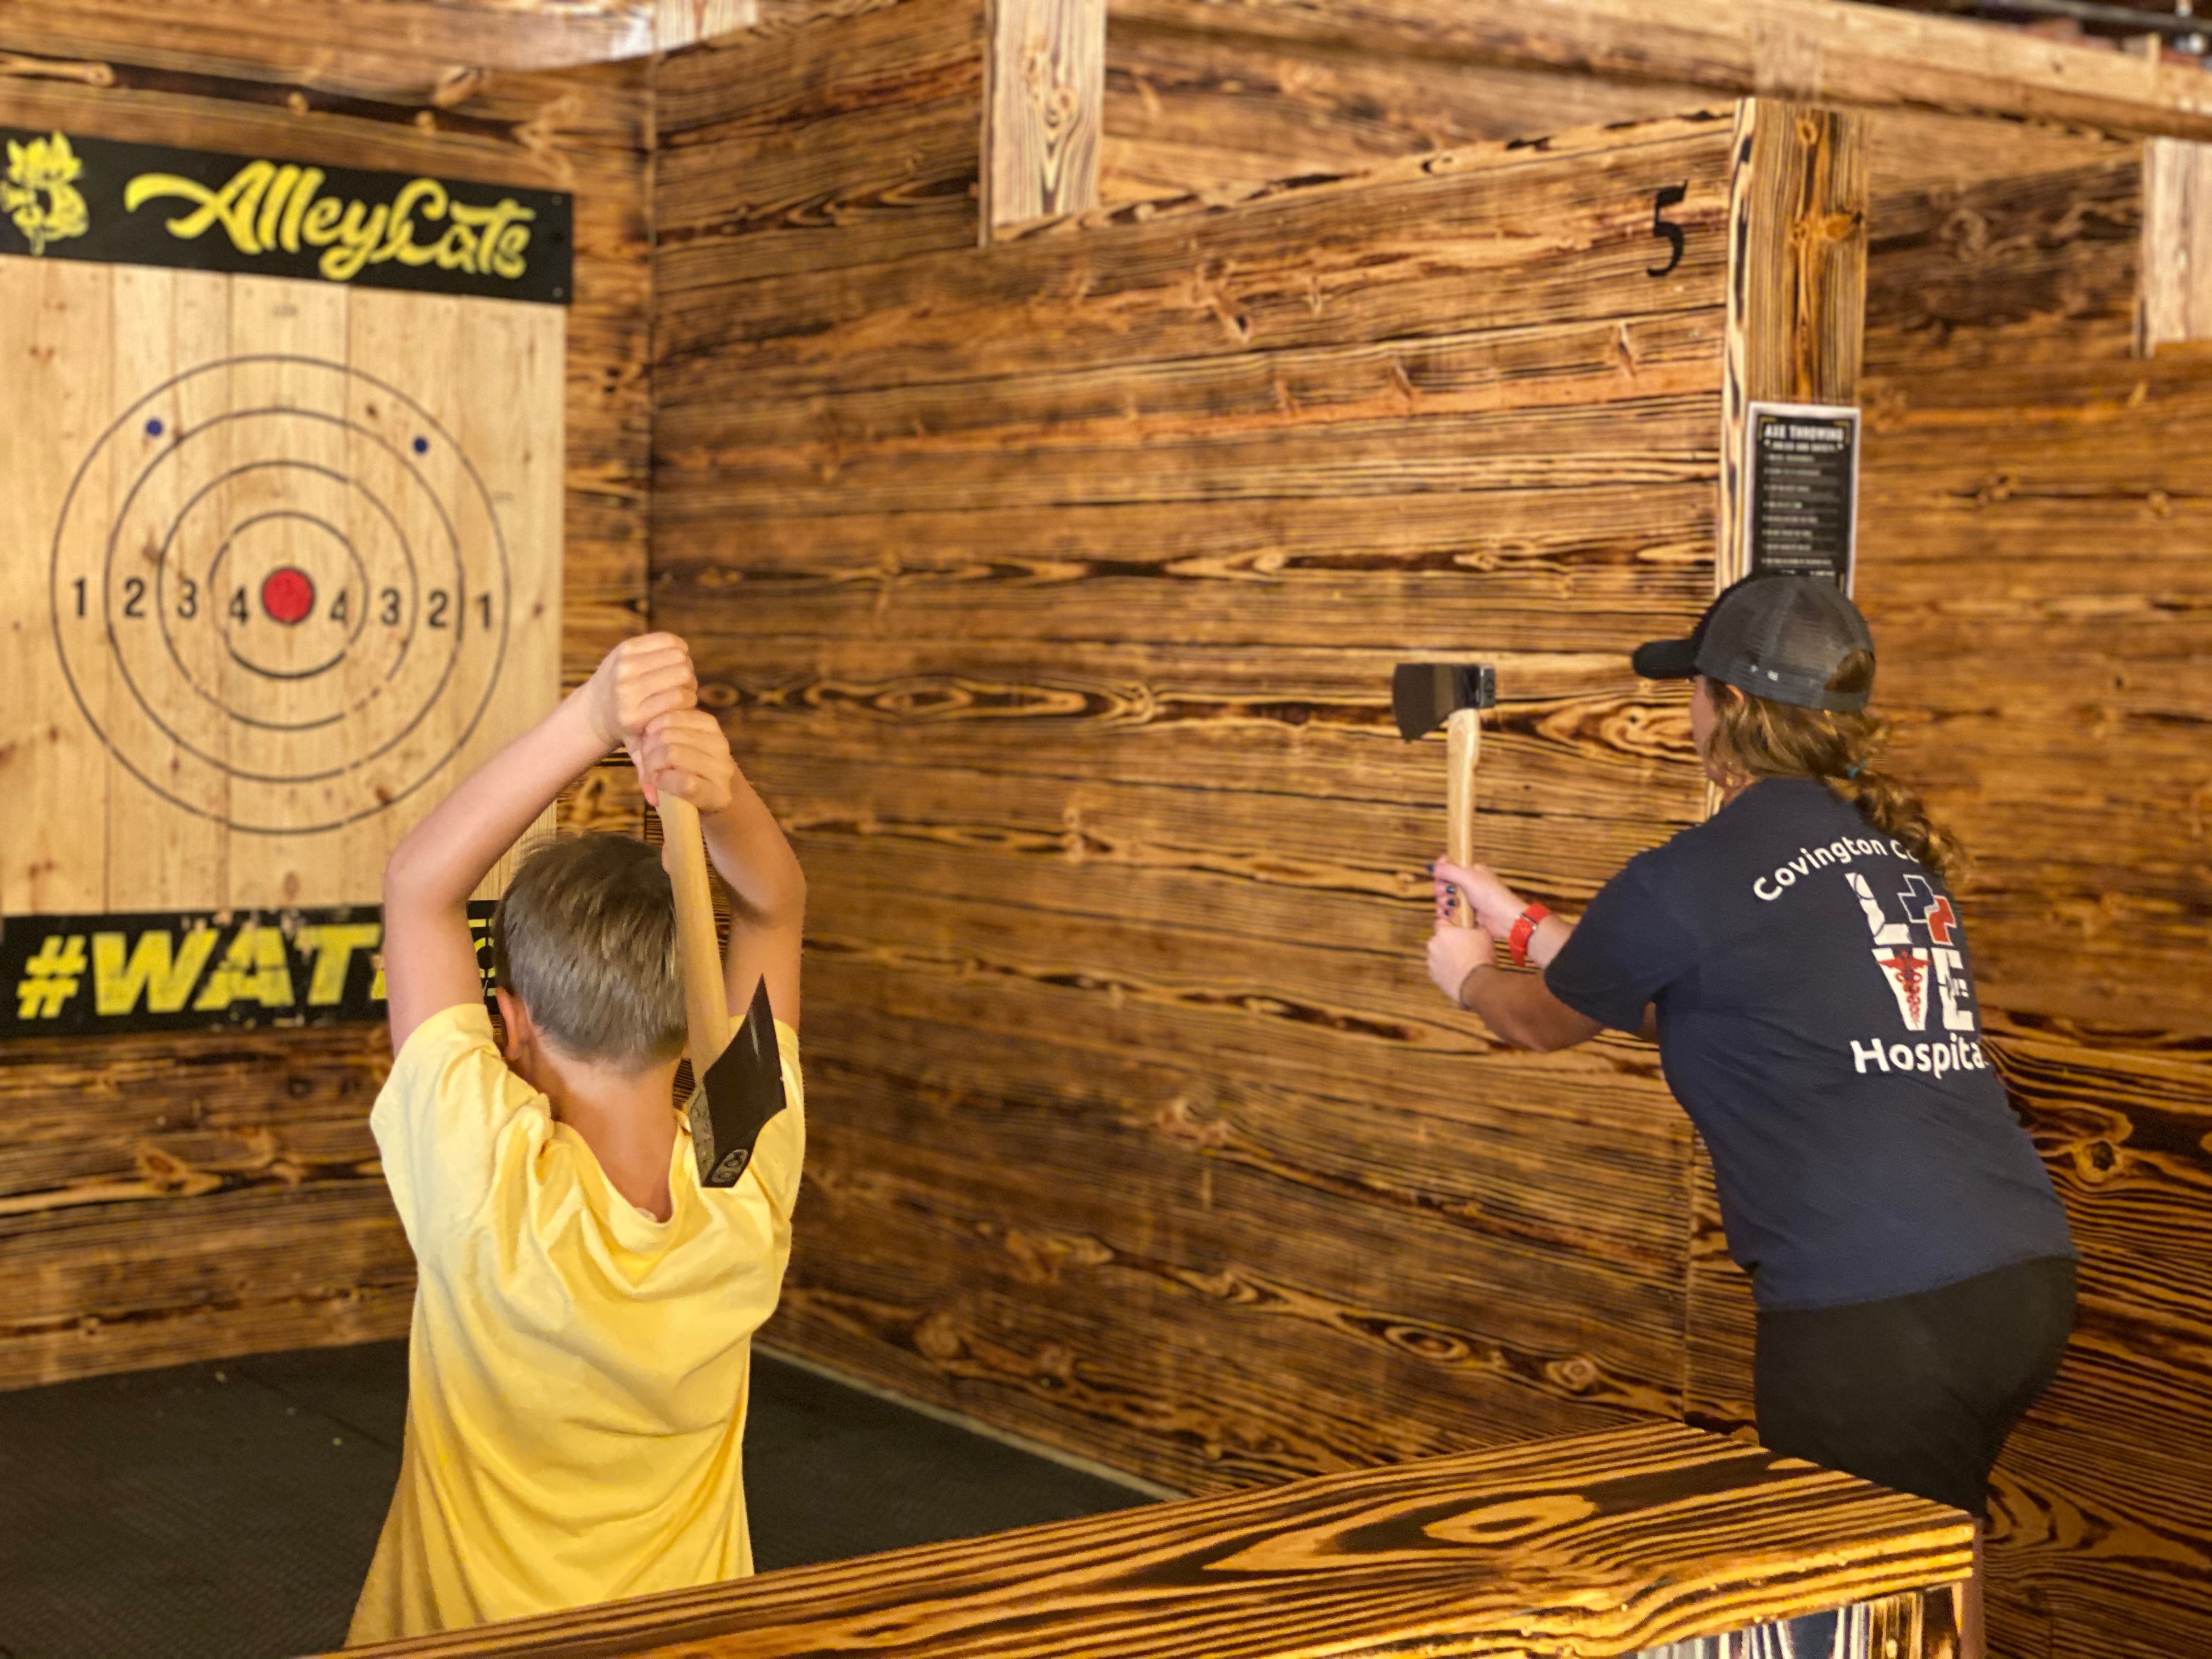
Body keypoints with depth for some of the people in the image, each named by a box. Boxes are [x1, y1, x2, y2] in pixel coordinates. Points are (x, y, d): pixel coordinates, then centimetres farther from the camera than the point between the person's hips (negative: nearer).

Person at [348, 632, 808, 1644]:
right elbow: (774, 905, -9)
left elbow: (419, 883, -20)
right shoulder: (748, 1192, -20)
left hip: (474, 1631, -3)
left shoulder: (488, 1188, -29)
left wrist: (593, 720, -31)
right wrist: (720, 796, -30)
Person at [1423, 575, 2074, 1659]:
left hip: (1880, 1316, -8)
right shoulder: (1897, 851, 16)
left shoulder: (1685, 883, -6)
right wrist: (1516, 920, 39)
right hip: (2027, 1280, 8)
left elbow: (1542, 1020, 15)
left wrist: (1468, 975, 37)